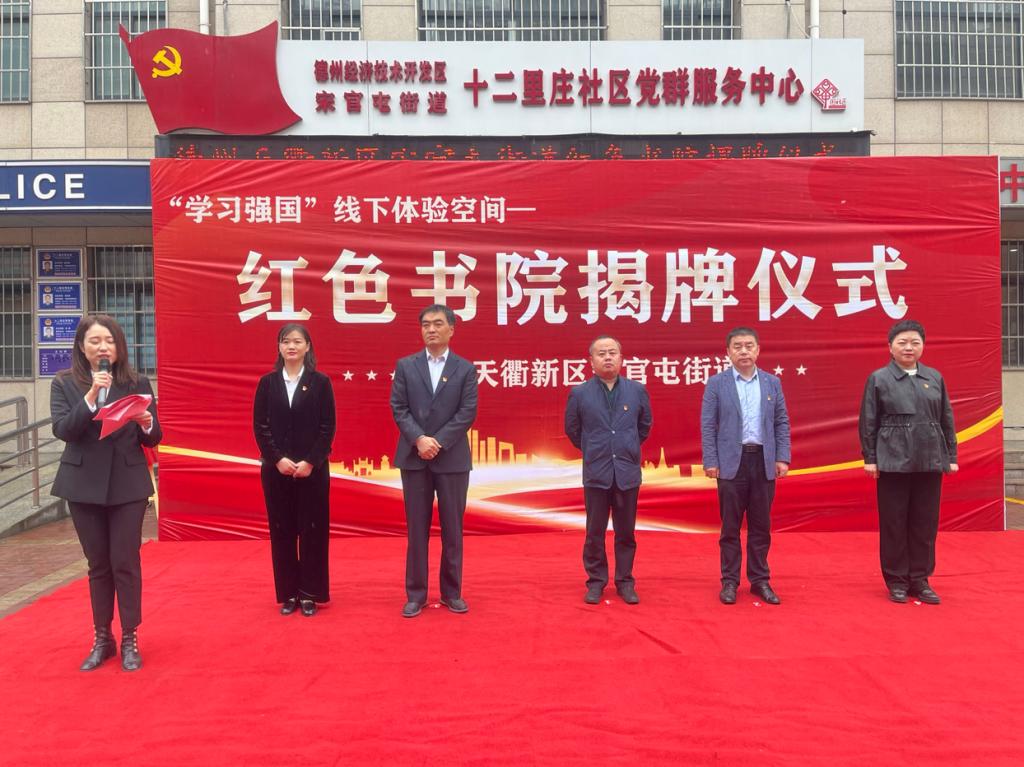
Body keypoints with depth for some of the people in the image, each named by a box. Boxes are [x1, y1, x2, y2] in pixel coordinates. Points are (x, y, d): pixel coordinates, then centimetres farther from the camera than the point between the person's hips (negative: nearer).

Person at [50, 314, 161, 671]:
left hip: (128, 485, -1)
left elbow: (153, 439, 1)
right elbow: (62, 430, -12)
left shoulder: (137, 383, 0)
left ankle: (130, 640, 15)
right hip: (84, 486, 1)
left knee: (125, 563, 2)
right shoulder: (64, 384, 1)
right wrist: (91, 396, -22)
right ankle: (102, 639, 24)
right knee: (98, 565, 11)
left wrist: (146, 424, -21)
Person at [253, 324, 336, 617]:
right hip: (276, 469, 2)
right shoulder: (267, 382, 5)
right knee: (281, 531, 6)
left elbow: (328, 427, -3)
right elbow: (260, 426, 1)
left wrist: (310, 462, -12)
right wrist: (278, 459, -11)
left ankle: (309, 594, 13)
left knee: (312, 530, 2)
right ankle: (288, 594, 17)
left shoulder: (320, 382, 1)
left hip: (313, 469, -1)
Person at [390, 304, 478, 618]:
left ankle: (452, 592, 18)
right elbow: (398, 408, 0)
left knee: (452, 528, 6)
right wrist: (420, 439, -15)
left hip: (453, 458, 0)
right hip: (414, 457, 1)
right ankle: (416, 593, 14)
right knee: (417, 528, 5)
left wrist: (437, 442, -14)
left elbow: (467, 413, -4)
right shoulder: (405, 366, 7)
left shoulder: (466, 369, 4)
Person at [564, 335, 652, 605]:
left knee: (626, 532, 9)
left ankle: (625, 581, 21)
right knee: (595, 532, 6)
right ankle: (596, 581, 19)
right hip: (595, 473, -1)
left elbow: (645, 424, 17)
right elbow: (572, 429, 12)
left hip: (628, 472, 1)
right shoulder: (579, 394, -2)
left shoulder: (637, 391, 2)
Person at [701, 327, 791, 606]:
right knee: (730, 525, 4)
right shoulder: (716, 383, 0)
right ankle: (729, 581, 13)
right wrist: (710, 462, -8)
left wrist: (782, 458, 0)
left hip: (764, 461, 3)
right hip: (731, 462, -2)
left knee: (761, 525, 9)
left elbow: (782, 422, 9)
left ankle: (760, 580, 19)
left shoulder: (772, 382, 8)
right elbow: (708, 425, -2)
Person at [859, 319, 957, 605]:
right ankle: (897, 580, 14)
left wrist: (951, 457, 8)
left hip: (930, 461, 3)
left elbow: (947, 420, 11)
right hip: (893, 462, -3)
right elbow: (868, 422, 0)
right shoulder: (878, 379, 0)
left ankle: (920, 579, 19)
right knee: (894, 523, 3)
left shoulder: (935, 377, 9)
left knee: (925, 523, 7)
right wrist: (870, 458, -4)